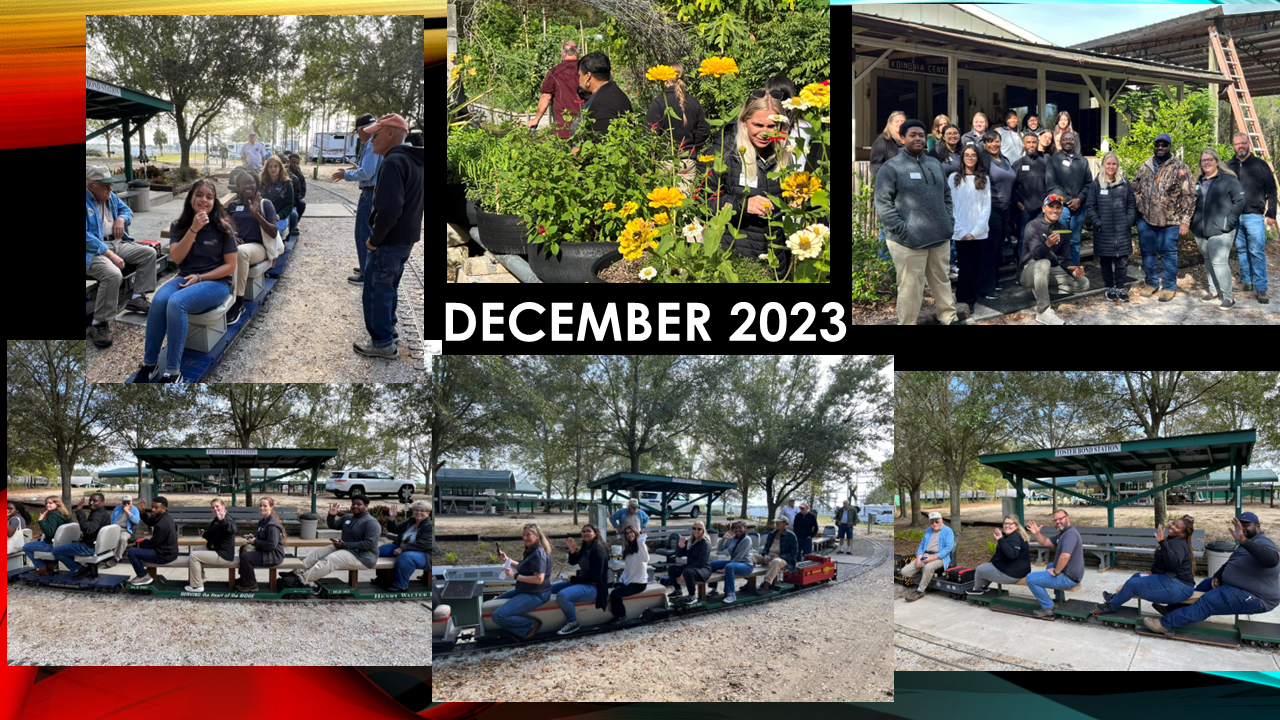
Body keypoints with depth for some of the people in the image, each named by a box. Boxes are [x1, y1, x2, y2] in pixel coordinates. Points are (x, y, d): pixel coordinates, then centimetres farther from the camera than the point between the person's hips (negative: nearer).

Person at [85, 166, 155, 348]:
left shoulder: (110, 197, 10)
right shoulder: (86, 202, -18)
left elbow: (127, 210, 27)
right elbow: (86, 236, -25)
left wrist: (121, 219, 0)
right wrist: (110, 255, -29)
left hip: (115, 243, 9)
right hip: (93, 250, -9)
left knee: (149, 253, 2)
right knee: (113, 274, -35)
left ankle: (137, 298, 7)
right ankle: (99, 324, -25)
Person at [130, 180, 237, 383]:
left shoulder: (222, 228, -3)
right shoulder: (178, 226, 6)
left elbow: (231, 265, -4)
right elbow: (176, 257, -8)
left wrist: (200, 278, -15)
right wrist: (194, 229, -18)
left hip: (216, 282, -4)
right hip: (185, 278, 4)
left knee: (176, 302, -33)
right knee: (159, 300, -31)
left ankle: (173, 371, -31)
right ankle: (148, 364, -24)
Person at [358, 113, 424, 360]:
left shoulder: (393, 162, -21)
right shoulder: (413, 160, 10)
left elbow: (390, 208, -29)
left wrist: (374, 239, -18)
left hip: (389, 240, -10)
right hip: (406, 238, 10)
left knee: (375, 292, 0)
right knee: (388, 288, 24)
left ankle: (383, 343, 6)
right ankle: (388, 328, 36)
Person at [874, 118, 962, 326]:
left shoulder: (934, 164, 15)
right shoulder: (891, 168, -5)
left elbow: (946, 194, 23)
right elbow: (882, 203, -10)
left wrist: (949, 221, 9)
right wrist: (902, 229, -16)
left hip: (940, 236, 6)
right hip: (909, 240, -6)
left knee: (942, 281, 15)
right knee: (910, 287, -2)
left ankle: (949, 318, 26)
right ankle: (907, 323, 7)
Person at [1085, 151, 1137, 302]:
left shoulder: (1124, 183, 5)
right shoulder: (1096, 184, 0)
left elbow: (1131, 204, 10)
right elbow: (1089, 206, 0)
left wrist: (1129, 221, -2)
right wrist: (1097, 222, -8)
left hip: (1122, 230, 1)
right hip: (1104, 230, -1)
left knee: (1122, 260, 2)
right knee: (1105, 260, 6)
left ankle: (1122, 288, 12)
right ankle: (1110, 287, 17)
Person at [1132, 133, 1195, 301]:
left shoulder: (1180, 168, -6)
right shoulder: (1145, 166, 7)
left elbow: (1189, 196, -7)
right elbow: (1135, 189, 16)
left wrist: (1185, 221, -10)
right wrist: (1139, 206, 4)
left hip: (1170, 221, -4)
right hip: (1146, 219, 4)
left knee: (1168, 253, 3)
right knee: (1147, 252, 12)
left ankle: (1169, 287, 15)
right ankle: (1152, 283, 28)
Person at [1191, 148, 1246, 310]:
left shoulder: (1228, 179, -4)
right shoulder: (1199, 182, 12)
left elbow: (1239, 200, -7)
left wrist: (1229, 222, -11)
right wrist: (1192, 220, 6)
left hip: (1220, 231, -6)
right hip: (1200, 231, 6)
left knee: (1219, 262, -12)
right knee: (1208, 261, 13)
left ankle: (1228, 297, -5)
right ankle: (1214, 290, 25)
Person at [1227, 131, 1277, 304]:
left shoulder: (1260, 165, 3)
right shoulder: (1229, 167, 10)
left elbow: (1271, 191, 3)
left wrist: (1271, 214, -3)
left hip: (1254, 216, -3)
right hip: (1234, 216, 3)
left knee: (1257, 252, -8)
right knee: (1241, 250, 9)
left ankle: (1260, 289, -8)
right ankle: (1246, 281, 18)